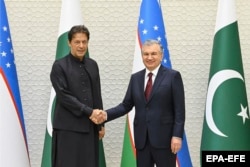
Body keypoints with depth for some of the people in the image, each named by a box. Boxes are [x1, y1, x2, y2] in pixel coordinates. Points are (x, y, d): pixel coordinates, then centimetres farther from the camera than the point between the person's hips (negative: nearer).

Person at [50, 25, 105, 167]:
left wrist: (101, 123, 12)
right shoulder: (60, 66, -5)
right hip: (68, 127, -5)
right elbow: (64, 96, -11)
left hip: (90, 126, 5)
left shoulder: (93, 65, 11)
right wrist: (89, 112, -14)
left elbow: (97, 96, 14)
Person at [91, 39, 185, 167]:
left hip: (164, 137, -4)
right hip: (142, 138, 4)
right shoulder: (135, 78, 12)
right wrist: (106, 115, -5)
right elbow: (126, 105, 10)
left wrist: (177, 135, -13)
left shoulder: (173, 76, -2)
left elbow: (179, 109, -6)